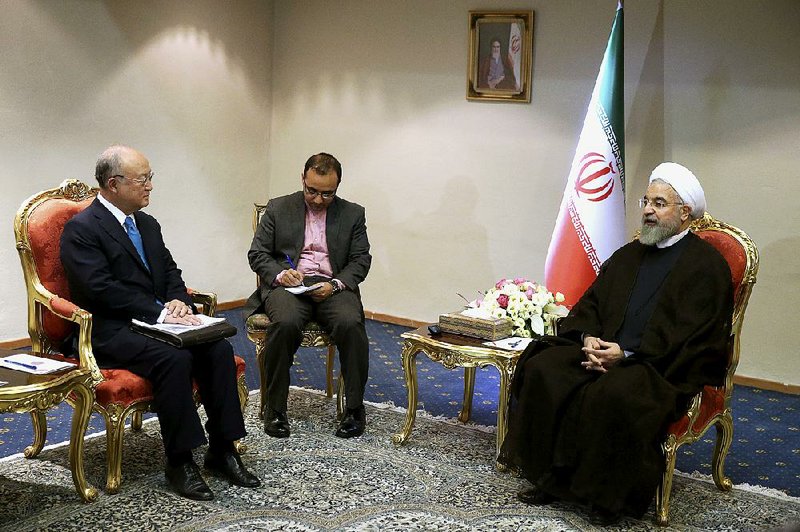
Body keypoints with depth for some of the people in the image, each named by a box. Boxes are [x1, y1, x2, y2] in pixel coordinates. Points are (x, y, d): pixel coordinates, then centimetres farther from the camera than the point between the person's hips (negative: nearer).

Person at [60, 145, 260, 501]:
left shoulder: (148, 224, 16)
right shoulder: (82, 229, -9)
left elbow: (170, 271, 18)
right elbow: (102, 289, -19)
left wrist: (177, 301, -5)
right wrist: (159, 312, -22)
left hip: (156, 321, 8)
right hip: (111, 332, -7)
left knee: (219, 348, -16)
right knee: (175, 358, -33)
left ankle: (222, 450, -9)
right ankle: (179, 462, -20)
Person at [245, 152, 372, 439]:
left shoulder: (353, 214, 11)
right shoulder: (278, 208, 10)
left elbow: (361, 260, 7)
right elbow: (257, 253, 8)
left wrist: (335, 284, -12)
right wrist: (280, 274, -13)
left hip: (332, 286, 1)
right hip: (288, 284, -1)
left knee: (350, 324, -32)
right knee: (285, 323, -34)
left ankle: (355, 408, -17)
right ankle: (275, 408, -20)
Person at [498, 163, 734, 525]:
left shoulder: (707, 265, -3)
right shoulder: (628, 255, 19)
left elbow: (695, 335, -13)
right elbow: (590, 303, 16)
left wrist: (627, 354, -20)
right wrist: (588, 338, -7)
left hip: (666, 366, -7)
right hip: (602, 350, 7)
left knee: (614, 394, -35)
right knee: (544, 368, -16)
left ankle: (610, 496, -16)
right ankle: (550, 477, -9)